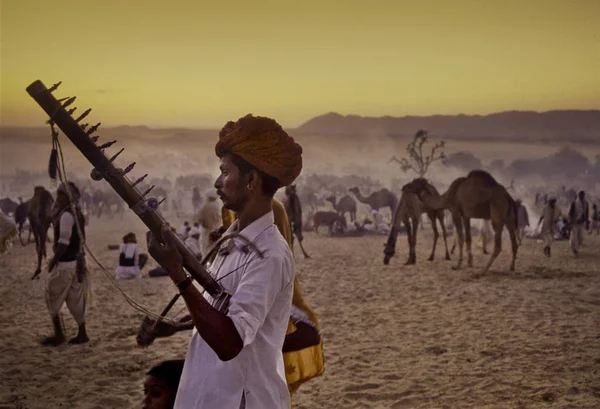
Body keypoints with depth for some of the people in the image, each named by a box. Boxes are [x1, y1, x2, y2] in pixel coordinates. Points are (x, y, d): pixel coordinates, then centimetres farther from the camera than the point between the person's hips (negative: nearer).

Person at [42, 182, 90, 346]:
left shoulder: (66, 215, -17)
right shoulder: (77, 213, 11)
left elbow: (64, 242, -20)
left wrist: (53, 261, -15)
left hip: (65, 263, -9)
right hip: (76, 261, 9)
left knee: (53, 298, 1)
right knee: (75, 299, 12)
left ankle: (58, 335, 3)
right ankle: (82, 333, 15)